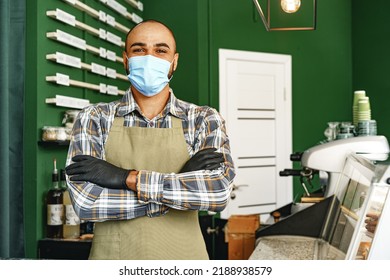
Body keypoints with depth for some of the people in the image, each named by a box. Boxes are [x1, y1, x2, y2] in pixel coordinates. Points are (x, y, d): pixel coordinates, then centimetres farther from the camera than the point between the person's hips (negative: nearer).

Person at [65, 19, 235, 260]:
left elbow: (219, 191, -18)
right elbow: (85, 201, -16)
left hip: (183, 256, 1)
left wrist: (129, 178, -21)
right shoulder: (94, 119, -4)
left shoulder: (205, 120, -4)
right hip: (114, 256, 0)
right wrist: (181, 182, -17)